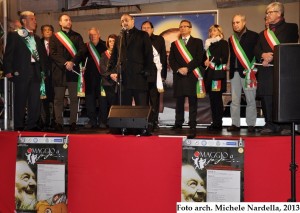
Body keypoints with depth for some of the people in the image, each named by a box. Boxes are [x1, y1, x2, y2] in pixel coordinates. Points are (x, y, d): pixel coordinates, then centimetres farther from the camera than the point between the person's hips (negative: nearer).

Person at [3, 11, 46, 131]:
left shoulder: (36, 38, 19)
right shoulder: (14, 35, 3)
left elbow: (42, 55, 21)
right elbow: (8, 54, -2)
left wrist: (42, 69, 9)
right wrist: (8, 70, -9)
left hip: (35, 72, 5)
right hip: (21, 72, -5)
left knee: (35, 101, 3)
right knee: (20, 101, 0)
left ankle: (32, 125, 11)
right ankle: (19, 127, 7)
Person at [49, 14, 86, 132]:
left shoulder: (77, 36, 15)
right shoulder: (54, 37, 9)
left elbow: (82, 50, 2)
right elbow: (53, 53, -1)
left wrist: (72, 62, -12)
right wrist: (65, 63, -13)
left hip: (74, 71, 2)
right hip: (59, 71, -1)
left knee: (74, 98, 0)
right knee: (58, 98, 0)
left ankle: (73, 122, 4)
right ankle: (58, 123, 4)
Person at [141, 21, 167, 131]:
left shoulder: (159, 39, 5)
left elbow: (163, 57, 4)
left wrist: (163, 75, -1)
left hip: (155, 75, -1)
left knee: (154, 100, 0)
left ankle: (153, 122, 3)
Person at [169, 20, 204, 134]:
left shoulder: (197, 42, 9)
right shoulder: (174, 44, 18)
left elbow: (199, 58, -2)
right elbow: (171, 60, 9)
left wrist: (187, 68, -12)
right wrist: (178, 69, -9)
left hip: (192, 75, -2)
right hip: (178, 76, 2)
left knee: (192, 100, -2)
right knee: (179, 101, 3)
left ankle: (192, 124, 0)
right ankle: (178, 123, 8)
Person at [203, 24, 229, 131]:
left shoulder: (223, 43, 4)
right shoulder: (208, 44, 22)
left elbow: (224, 58, -6)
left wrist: (212, 61, -9)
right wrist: (206, 62, 0)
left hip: (218, 74, -6)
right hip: (209, 74, 6)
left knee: (217, 99, -10)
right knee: (212, 99, 4)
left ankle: (218, 124, -8)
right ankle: (214, 122, 8)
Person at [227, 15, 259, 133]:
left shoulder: (253, 36, 0)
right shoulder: (231, 39, 16)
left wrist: (252, 70, -11)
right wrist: (231, 70, 10)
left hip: (247, 72, -5)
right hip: (235, 73, 5)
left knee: (250, 100, -2)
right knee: (234, 100, 4)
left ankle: (251, 124, 4)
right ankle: (235, 124, 9)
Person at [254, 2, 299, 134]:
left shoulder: (291, 28, 7)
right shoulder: (263, 34, 25)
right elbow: (257, 50, 13)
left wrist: (271, 57, -13)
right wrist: (263, 55, -11)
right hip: (266, 70, 5)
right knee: (267, 98, 1)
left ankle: (285, 125, -3)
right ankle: (270, 124, 7)